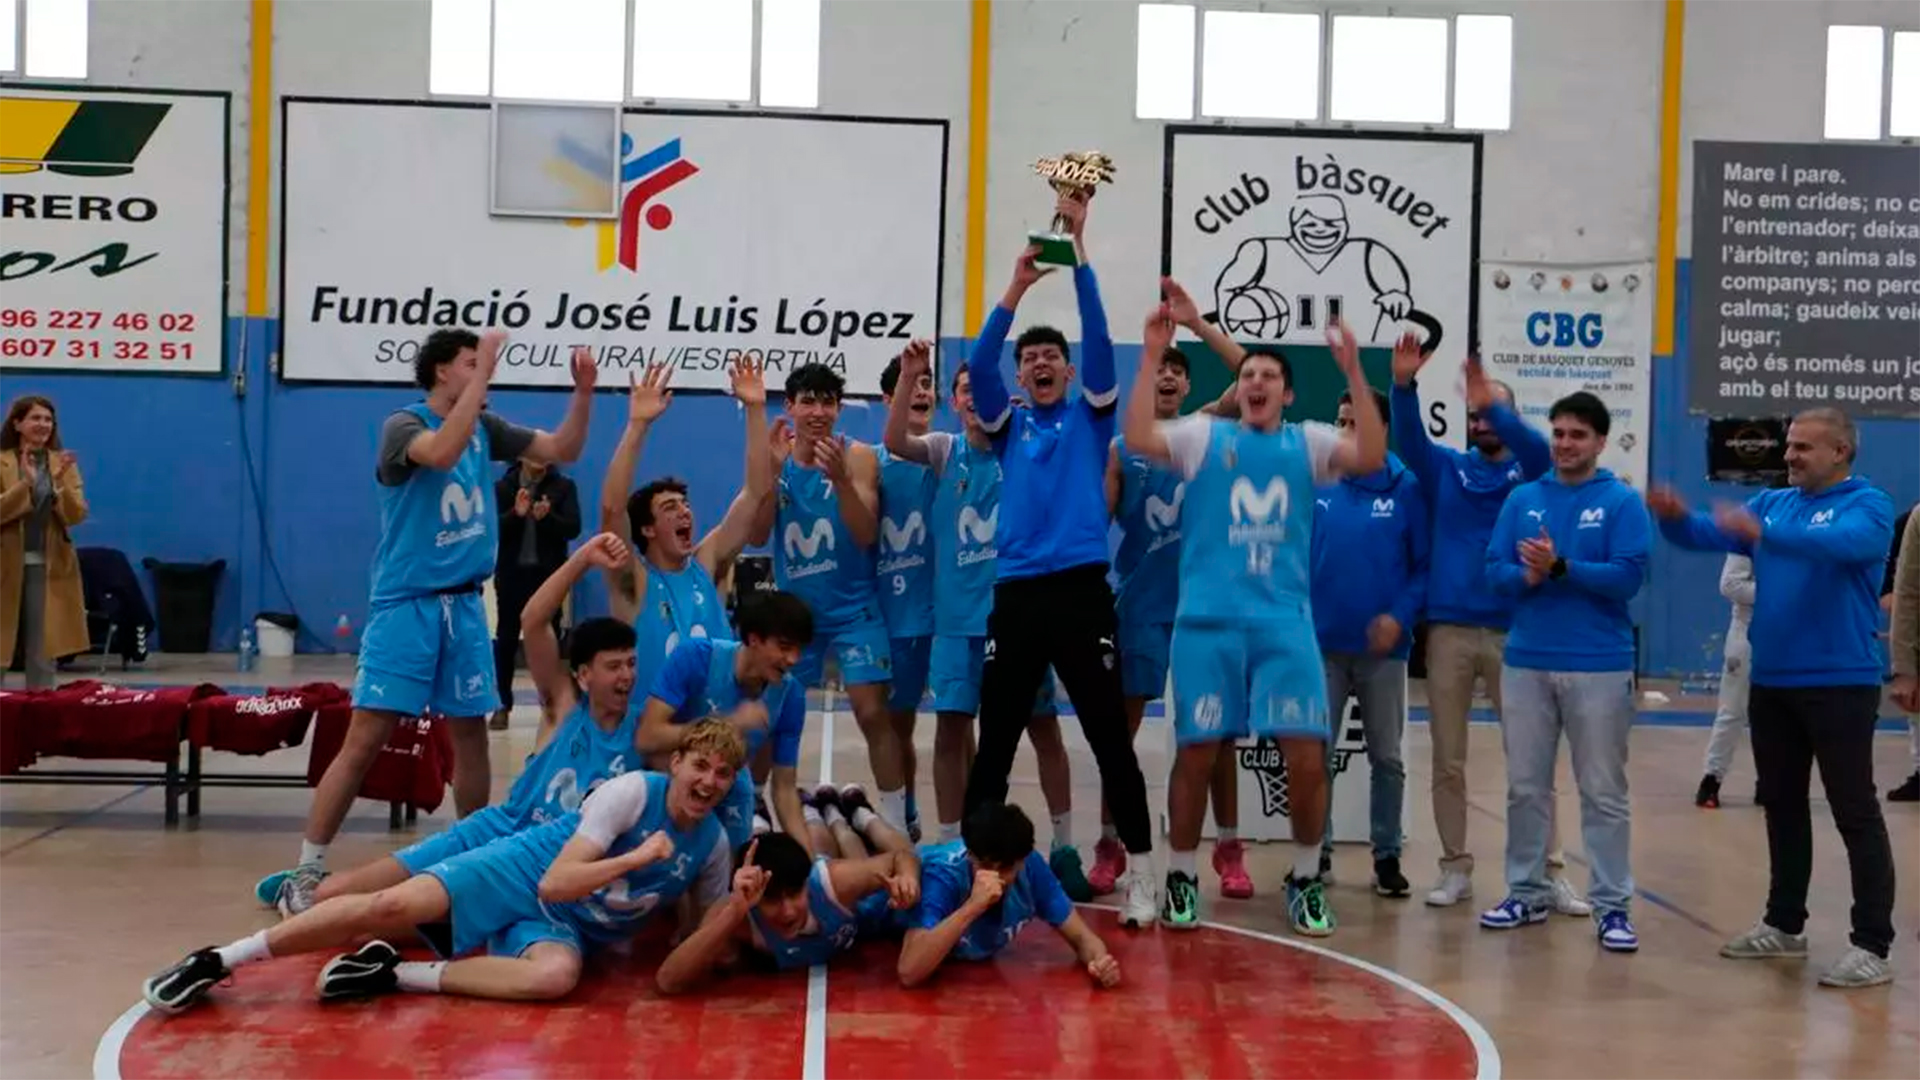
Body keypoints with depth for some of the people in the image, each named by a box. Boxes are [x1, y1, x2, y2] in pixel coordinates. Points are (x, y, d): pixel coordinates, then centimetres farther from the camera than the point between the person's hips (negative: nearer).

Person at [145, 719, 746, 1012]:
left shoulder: (713, 846, -1)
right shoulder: (633, 791, -16)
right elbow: (553, 883, -20)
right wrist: (636, 858, -28)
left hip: (564, 929, 3)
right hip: (520, 872, -2)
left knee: (557, 976, -36)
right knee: (395, 904, -25)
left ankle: (397, 975, -23)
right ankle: (216, 961, -13)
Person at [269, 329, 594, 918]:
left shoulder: (485, 428, 9)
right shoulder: (402, 425, -9)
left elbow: (563, 449, 11)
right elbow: (442, 451, -31)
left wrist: (583, 391, -3)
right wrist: (484, 375, -29)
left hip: (464, 605, 6)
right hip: (406, 605, -6)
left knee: (471, 736, 8)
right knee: (364, 740, -9)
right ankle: (306, 872, -3)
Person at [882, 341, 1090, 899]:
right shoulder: (944, 450, 3)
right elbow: (895, 442, -14)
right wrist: (908, 376, -26)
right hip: (956, 616, 2)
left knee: (1043, 728, 4)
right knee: (951, 729, 3)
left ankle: (1064, 847, 15)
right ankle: (950, 848, 14)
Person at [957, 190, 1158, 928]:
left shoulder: (1090, 416, 9)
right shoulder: (1007, 425, 13)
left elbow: (1098, 336, -3)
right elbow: (977, 364, -3)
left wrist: (1077, 247, -9)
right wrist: (1017, 287, -13)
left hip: (1082, 591, -2)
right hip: (1016, 595, 2)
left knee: (1111, 740, 2)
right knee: (994, 743, 6)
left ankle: (1140, 875, 9)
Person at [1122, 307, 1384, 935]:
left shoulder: (1308, 443, 9)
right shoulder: (1203, 435, 6)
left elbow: (1371, 457, -8)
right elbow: (1138, 439, -10)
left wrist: (1353, 372, -12)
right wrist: (1152, 358, -13)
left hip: (1285, 623, 1)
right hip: (1207, 621, -1)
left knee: (1307, 755, -4)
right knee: (1197, 753, 3)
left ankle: (1305, 881, 15)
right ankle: (1181, 878, 21)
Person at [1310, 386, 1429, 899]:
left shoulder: (1407, 488, -5)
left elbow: (1425, 564, -4)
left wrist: (1401, 616, -15)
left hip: (1383, 647, -1)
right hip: (1322, 643, 1)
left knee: (1387, 757, 9)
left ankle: (1387, 856, 21)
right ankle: (1316, 850, 18)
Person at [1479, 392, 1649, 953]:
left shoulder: (1623, 502, -2)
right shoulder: (1523, 499, 8)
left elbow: (1628, 576, -12)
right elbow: (1495, 570, 4)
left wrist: (1561, 567, -18)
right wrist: (1528, 577, -16)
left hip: (1599, 665, -3)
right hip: (1525, 661, 4)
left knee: (1604, 791, 1)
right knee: (1525, 786, 10)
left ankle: (1612, 905, 7)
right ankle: (1526, 892, 22)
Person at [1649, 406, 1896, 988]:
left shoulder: (1868, 504, -7)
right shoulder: (1771, 502, 11)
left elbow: (1843, 544, -29)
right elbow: (1708, 534, 2)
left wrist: (1763, 533, -41)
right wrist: (1675, 518, -21)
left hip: (1840, 685, -6)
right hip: (1770, 683, 7)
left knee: (1855, 813, -3)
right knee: (1782, 807, 16)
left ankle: (1872, 945, 0)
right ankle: (1784, 924, 28)